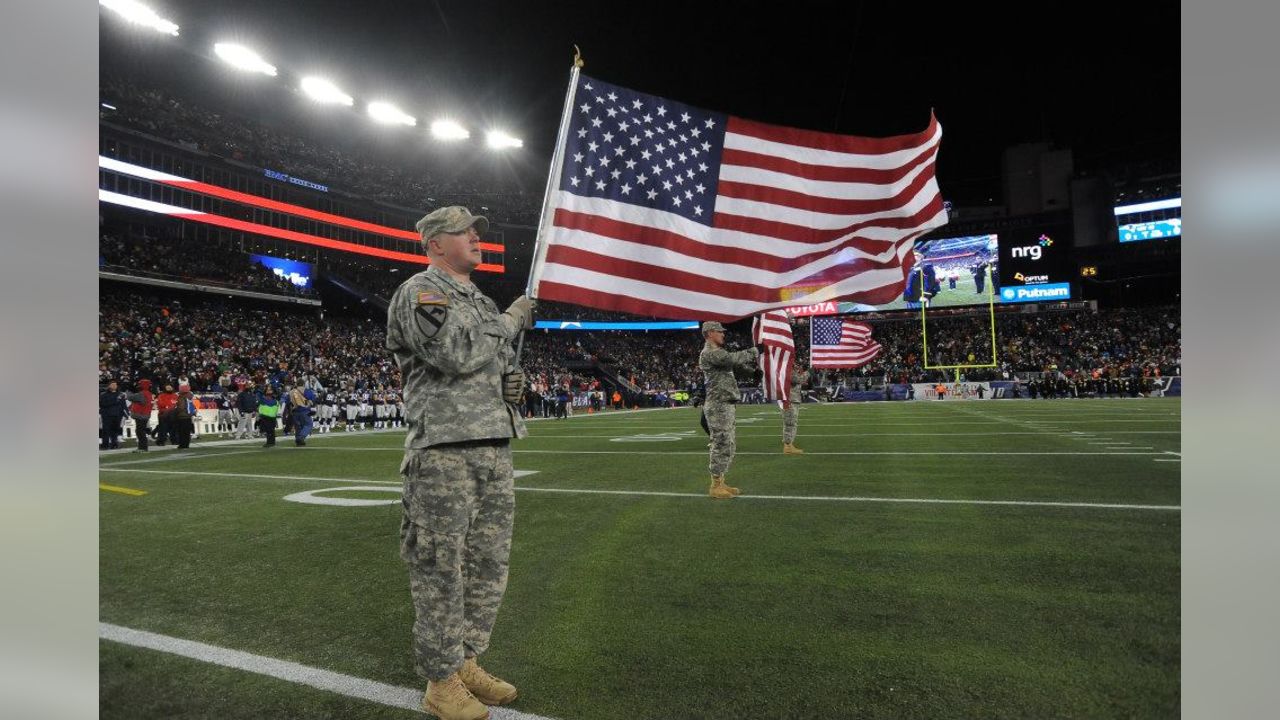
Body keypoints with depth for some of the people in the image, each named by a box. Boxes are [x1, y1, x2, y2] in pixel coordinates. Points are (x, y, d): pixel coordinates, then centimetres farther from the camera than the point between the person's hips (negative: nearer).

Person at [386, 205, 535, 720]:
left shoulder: (482, 301, 20)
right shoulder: (419, 292, -4)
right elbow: (456, 352, -20)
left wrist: (512, 380, 5)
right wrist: (512, 321, -8)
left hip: (496, 449, 8)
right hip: (444, 451, -8)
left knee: (488, 567, 13)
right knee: (440, 570, 2)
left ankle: (467, 662, 29)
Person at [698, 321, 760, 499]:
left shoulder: (719, 353, 20)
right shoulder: (709, 353, -12)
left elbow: (739, 363, 21)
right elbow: (733, 358, -24)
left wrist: (752, 356, 5)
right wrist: (752, 352, -11)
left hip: (728, 406, 10)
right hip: (718, 406, -10)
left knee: (727, 446, 12)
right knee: (721, 445, -7)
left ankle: (720, 483, 19)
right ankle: (715, 486, -1)